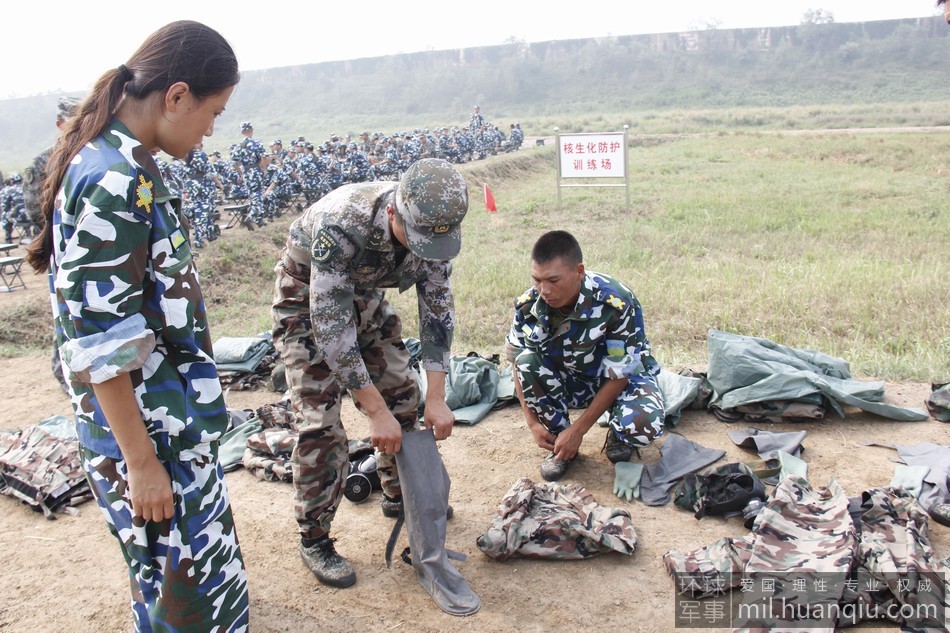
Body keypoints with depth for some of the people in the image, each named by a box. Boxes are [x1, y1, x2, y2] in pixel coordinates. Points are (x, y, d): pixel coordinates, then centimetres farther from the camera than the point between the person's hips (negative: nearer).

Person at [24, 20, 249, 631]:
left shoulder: (128, 165, 6)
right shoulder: (111, 183, -24)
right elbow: (103, 345, -24)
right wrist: (140, 461, -18)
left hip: (173, 416, 9)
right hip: (148, 431, -9)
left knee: (175, 572, 25)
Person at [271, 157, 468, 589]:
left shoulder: (432, 224, -22)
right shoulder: (341, 225, -40)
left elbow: (437, 309, -15)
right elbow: (331, 328, -37)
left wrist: (436, 399, -18)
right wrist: (375, 411, -34)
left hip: (364, 296, 6)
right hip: (307, 303, -5)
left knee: (402, 396, 7)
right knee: (322, 423, -10)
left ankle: (400, 497, 29)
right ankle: (314, 540, 7)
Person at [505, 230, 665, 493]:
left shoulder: (617, 304, -31)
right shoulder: (529, 305, -20)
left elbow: (618, 376, -23)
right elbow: (518, 363, -7)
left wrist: (577, 430, -22)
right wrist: (533, 422, -15)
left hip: (623, 377, -3)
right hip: (571, 381, 3)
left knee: (644, 425, -36)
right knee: (527, 359, -28)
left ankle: (617, 437, 4)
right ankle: (559, 441, -7)